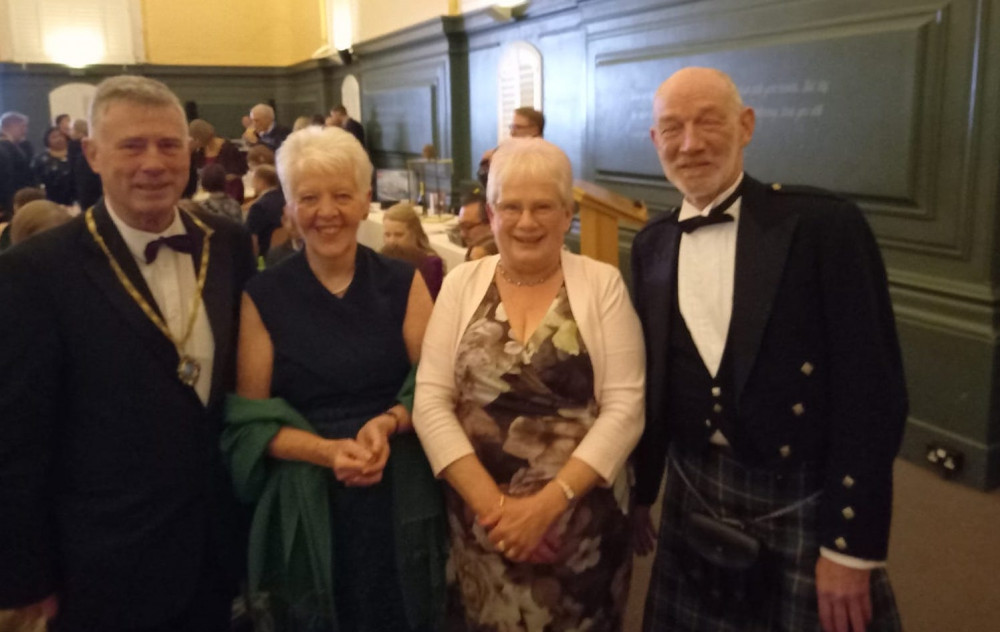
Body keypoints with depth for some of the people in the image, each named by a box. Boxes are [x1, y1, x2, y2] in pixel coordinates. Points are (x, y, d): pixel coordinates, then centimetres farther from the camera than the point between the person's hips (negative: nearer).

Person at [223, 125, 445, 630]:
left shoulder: (403, 284, 1)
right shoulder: (263, 298, -2)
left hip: (399, 499, 1)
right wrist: (326, 450, -18)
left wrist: (388, 423, -18)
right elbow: (249, 420, -3)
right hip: (307, 505, -1)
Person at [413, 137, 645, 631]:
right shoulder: (462, 283, 1)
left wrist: (548, 502, -17)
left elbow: (625, 407, -9)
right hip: (481, 519, 2)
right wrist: (492, 503, -13)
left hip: (582, 514, -1)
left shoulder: (602, 284, -4)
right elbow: (431, 402, -4)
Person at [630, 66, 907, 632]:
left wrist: (850, 545, -14)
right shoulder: (652, 244, 2)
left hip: (806, 504, -4)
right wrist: (640, 489, 15)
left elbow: (872, 390, -14)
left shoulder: (824, 224, -13)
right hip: (693, 499, 4)